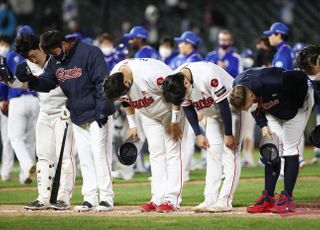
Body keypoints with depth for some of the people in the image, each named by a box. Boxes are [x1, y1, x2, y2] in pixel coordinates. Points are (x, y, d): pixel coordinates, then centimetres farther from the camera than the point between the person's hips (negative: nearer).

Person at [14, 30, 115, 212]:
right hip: (77, 117, 7)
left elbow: (102, 82, -16)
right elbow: (46, 83, 7)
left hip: (96, 115, -7)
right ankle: (90, 199, 11)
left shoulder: (89, 52, -15)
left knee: (99, 154, -9)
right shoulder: (54, 61, 7)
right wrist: (31, 79, -14)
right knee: (85, 158, 7)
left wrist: (101, 109, -20)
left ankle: (106, 198, -6)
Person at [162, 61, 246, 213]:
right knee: (213, 153, 3)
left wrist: (228, 134, -22)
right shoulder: (174, 82, -16)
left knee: (230, 153, -12)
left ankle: (225, 201, -16)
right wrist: (198, 134, -4)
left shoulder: (208, 75, -38)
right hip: (213, 114, 7)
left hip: (232, 108, -7)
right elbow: (188, 108, 0)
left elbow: (224, 105, -29)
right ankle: (210, 200, 3)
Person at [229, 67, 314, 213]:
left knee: (290, 149, -10)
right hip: (273, 110, 6)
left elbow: (301, 78, -27)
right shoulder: (238, 89, -24)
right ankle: (268, 199, 0)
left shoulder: (272, 83, -43)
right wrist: (263, 125, -15)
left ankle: (287, 199, -10)